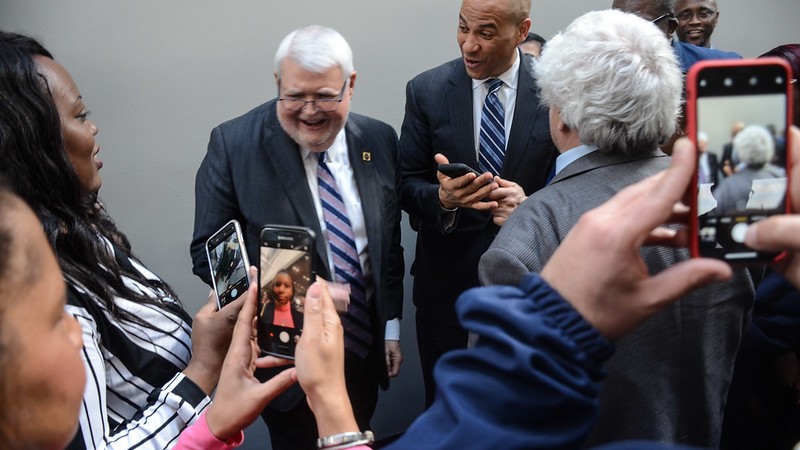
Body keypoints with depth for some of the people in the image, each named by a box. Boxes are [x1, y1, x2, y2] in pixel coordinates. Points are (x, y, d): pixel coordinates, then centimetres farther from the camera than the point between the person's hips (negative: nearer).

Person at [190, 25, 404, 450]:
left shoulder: (379, 140, -4)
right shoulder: (233, 144, -16)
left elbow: (389, 242, 4)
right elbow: (208, 252, -11)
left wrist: (392, 326, 5)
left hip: (366, 344, 4)